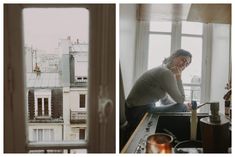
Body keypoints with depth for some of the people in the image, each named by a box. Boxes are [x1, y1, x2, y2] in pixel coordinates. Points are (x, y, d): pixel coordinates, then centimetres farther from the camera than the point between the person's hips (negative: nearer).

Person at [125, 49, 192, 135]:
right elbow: (180, 100, -13)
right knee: (182, 108, -9)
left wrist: (186, 107, 8)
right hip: (139, 113, -10)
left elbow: (165, 101, 17)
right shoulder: (166, 73, -18)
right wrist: (178, 77, -9)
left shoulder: (163, 71, 12)